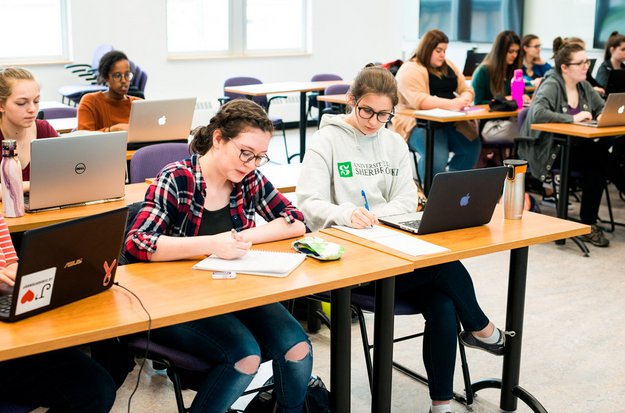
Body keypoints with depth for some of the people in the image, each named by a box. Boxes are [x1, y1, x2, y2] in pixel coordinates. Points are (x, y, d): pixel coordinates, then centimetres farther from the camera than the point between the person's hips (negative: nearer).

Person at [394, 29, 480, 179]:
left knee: (472, 147, -18)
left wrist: (464, 100, -11)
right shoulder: (410, 70, -7)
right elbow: (418, 101, -23)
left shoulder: (449, 66, 18)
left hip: (450, 121, 7)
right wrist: (450, 104, -34)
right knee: (437, 157, -33)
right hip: (419, 124, -7)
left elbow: (467, 89, 16)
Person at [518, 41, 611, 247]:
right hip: (550, 152, -7)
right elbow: (537, 113, -26)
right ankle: (588, 224, -16)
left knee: (603, 157, -23)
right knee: (598, 157, -26)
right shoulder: (551, 85, -10)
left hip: (575, 147, 7)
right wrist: (573, 118, -26)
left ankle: (589, 223, -14)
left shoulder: (584, 86, 13)